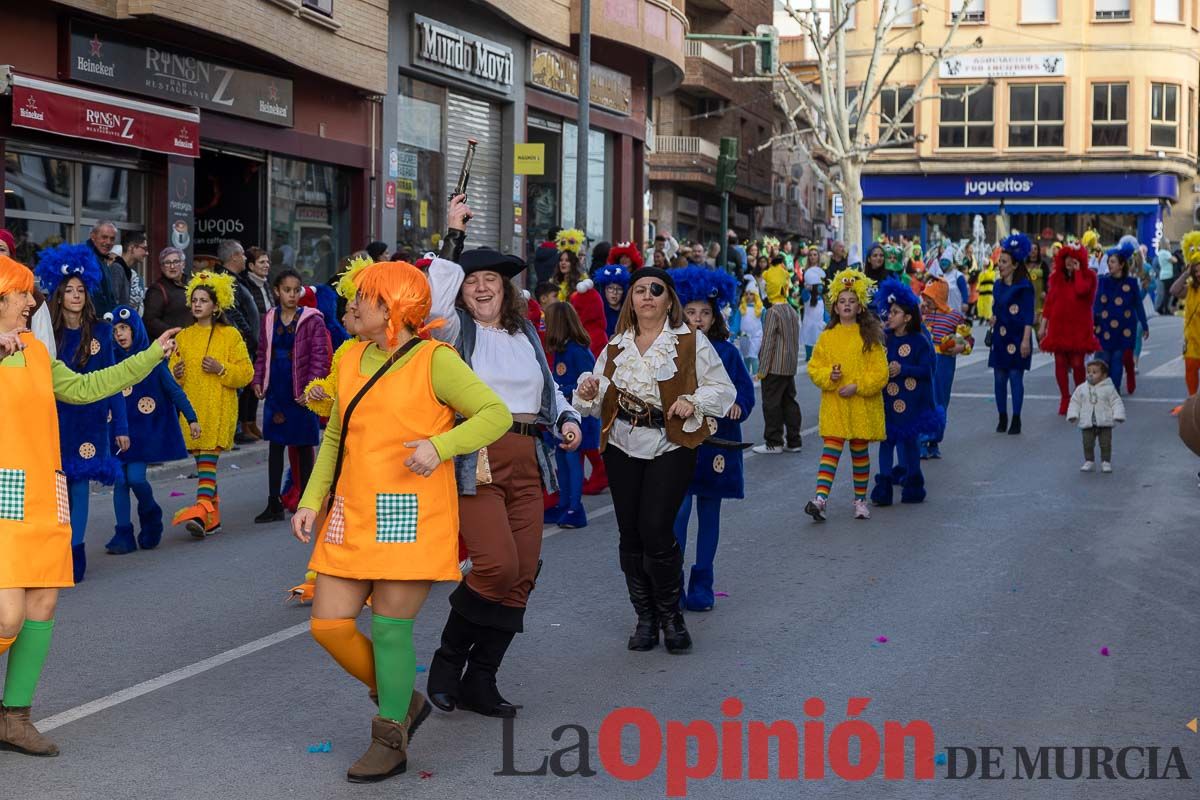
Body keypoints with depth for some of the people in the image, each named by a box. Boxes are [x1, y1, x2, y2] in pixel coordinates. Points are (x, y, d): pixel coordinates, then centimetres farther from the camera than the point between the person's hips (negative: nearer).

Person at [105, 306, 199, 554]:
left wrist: (191, 418, -4)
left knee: (135, 477, -12)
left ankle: (151, 516, 17)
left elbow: (174, 390, 0)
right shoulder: (113, 359, 4)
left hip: (147, 429, -3)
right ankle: (123, 534, 3)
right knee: (120, 480, -2)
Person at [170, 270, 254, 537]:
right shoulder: (183, 337, 14)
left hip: (219, 408, -5)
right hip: (191, 407, 5)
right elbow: (173, 373, 18)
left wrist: (221, 369, -16)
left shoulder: (230, 335, 2)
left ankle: (202, 508, -28)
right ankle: (212, 516, 16)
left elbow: (246, 373, -1)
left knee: (208, 457, -18)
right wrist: (176, 374, -5)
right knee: (202, 460, 8)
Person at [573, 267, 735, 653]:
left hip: (671, 447, -4)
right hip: (623, 447, 4)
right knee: (630, 533, 5)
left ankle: (671, 614, 7)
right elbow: (602, 403, 14)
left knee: (656, 530, -14)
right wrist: (589, 394, -9)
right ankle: (646, 617, 19)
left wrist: (694, 402, -16)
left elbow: (724, 389, 2)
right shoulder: (616, 346, 12)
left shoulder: (691, 343, 0)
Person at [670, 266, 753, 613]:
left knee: (709, 512, 8)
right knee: (678, 510, -11)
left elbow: (745, 391, 6)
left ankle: (701, 585, 17)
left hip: (717, 440, 2)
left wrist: (737, 406, -14)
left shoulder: (726, 352, 6)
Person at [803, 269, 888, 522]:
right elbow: (814, 367, 7)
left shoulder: (870, 337, 0)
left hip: (863, 405, -1)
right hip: (833, 405, 1)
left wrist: (858, 386, -15)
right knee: (831, 449, -9)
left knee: (860, 451, 10)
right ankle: (820, 498, -18)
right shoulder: (827, 337, 5)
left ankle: (860, 500, 22)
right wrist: (828, 376, -13)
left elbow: (880, 373, -4)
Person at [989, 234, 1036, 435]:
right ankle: (1002, 418, 15)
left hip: (1016, 338, -6)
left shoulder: (1023, 287, -9)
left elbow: (1028, 316, -12)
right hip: (1000, 337, 6)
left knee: (1016, 377, -5)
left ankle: (1016, 420, 1)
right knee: (999, 378, 6)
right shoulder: (998, 285, 10)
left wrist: (1026, 340, -17)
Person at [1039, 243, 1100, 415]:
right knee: (1060, 362, 1)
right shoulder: (1056, 276, 9)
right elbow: (1049, 301, 9)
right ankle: (1064, 398, 11)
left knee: (1077, 363, -2)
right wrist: (1043, 325, 6)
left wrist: (1077, 271, -14)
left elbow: (1081, 290, -25)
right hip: (1058, 326, 3)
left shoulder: (1088, 276, -1)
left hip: (1079, 327, -3)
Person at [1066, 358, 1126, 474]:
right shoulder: (1081, 389, 4)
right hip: (1087, 423, 2)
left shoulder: (1109, 389, -4)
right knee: (1088, 444, 3)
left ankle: (1106, 462, 13)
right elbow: (1075, 402, 8)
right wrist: (1073, 415, -5)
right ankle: (1089, 461, 15)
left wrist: (1118, 415, -16)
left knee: (1105, 444, 2)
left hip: (1105, 423, -2)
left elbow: (1116, 402, -4)